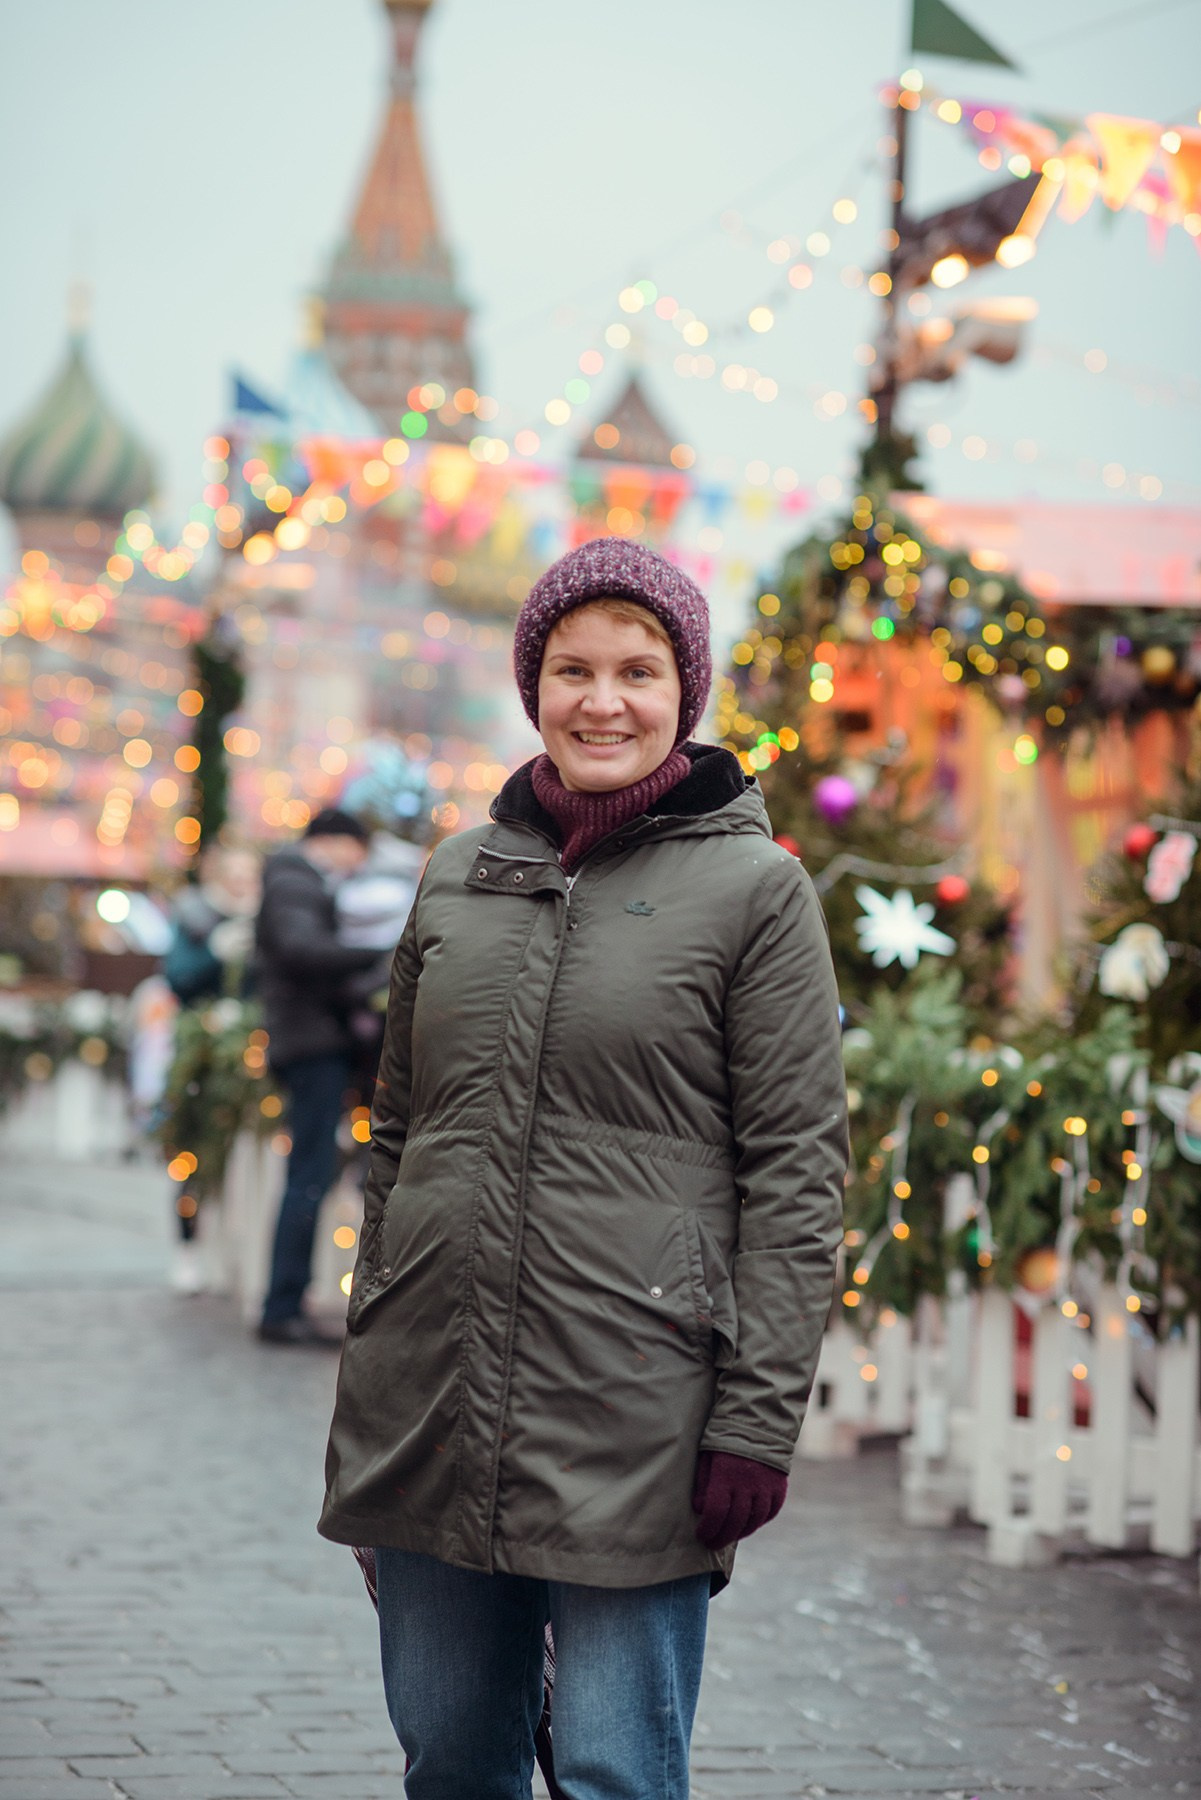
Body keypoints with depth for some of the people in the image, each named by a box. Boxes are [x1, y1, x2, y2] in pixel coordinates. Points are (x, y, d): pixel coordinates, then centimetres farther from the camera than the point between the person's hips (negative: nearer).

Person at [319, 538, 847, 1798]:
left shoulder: (754, 889, -2)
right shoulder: (458, 875, 11)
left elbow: (796, 1173, -6)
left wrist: (758, 1422, -11)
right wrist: (367, 1380, 16)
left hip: (633, 1424, -5)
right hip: (428, 1400, 5)